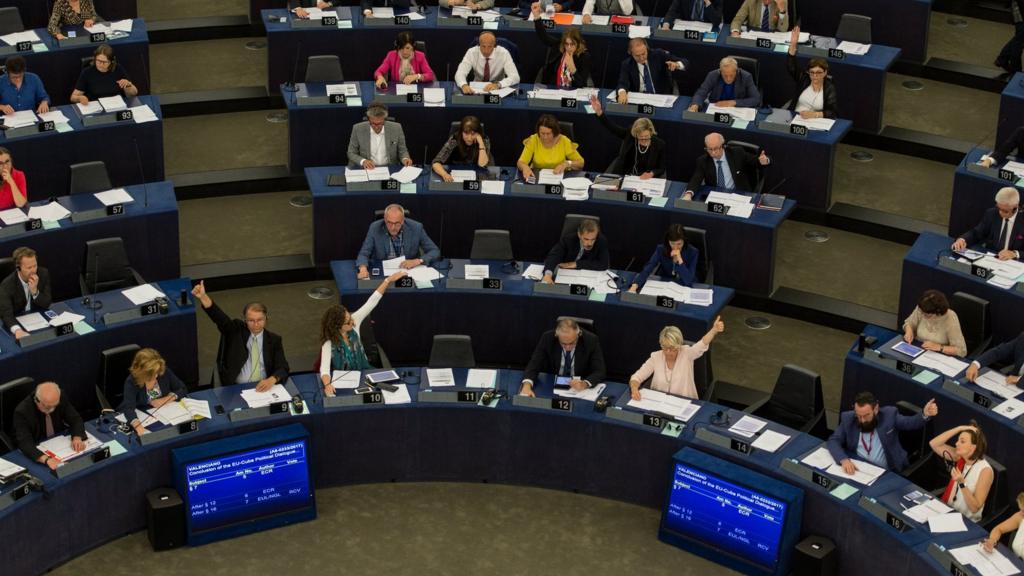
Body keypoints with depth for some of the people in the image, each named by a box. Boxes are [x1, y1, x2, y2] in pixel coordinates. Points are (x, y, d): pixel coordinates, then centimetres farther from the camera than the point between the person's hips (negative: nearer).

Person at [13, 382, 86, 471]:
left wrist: (77, 438, -27)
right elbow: (25, 443, -35)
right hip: (36, 453, -4)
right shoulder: (22, 411, -26)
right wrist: (46, 459, -51)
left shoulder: (61, 399, -14)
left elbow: (76, 419, -5)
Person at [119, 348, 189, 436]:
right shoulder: (131, 381, -23)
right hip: (138, 417, -3)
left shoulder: (164, 372, -12)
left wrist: (164, 400, -18)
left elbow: (183, 390, -2)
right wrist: (139, 427, -54)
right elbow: (129, 408, -36)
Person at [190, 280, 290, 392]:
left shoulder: (274, 340, 8)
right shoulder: (236, 331, 7)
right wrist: (203, 297, -27)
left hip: (262, 387, 1)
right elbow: (219, 317, -9)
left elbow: (283, 368, 2)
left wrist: (271, 380, -21)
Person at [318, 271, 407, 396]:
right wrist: (327, 385, -55)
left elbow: (371, 303, -9)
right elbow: (325, 368, -33)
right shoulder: (329, 343, -23)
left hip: (362, 373, 4)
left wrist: (388, 280, -14)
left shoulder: (354, 322, -11)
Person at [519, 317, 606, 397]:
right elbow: (533, 366, -14)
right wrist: (527, 385, -35)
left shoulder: (591, 340, -16)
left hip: (580, 391, 0)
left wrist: (585, 384, -35)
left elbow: (600, 372, -15)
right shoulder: (547, 338, -14)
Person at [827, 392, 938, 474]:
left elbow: (912, 423, -1)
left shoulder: (889, 414, -3)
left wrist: (925, 414, -24)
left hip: (886, 473, -1)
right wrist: (843, 459, -23)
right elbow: (833, 441, -4)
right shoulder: (848, 419, -1)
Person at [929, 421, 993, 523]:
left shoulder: (985, 470, -20)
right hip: (948, 511, 6)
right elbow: (934, 444, -6)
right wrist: (959, 429, -13)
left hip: (966, 521, -6)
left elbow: (975, 508, -20)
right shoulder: (961, 457, 0)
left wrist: (962, 483, -31)